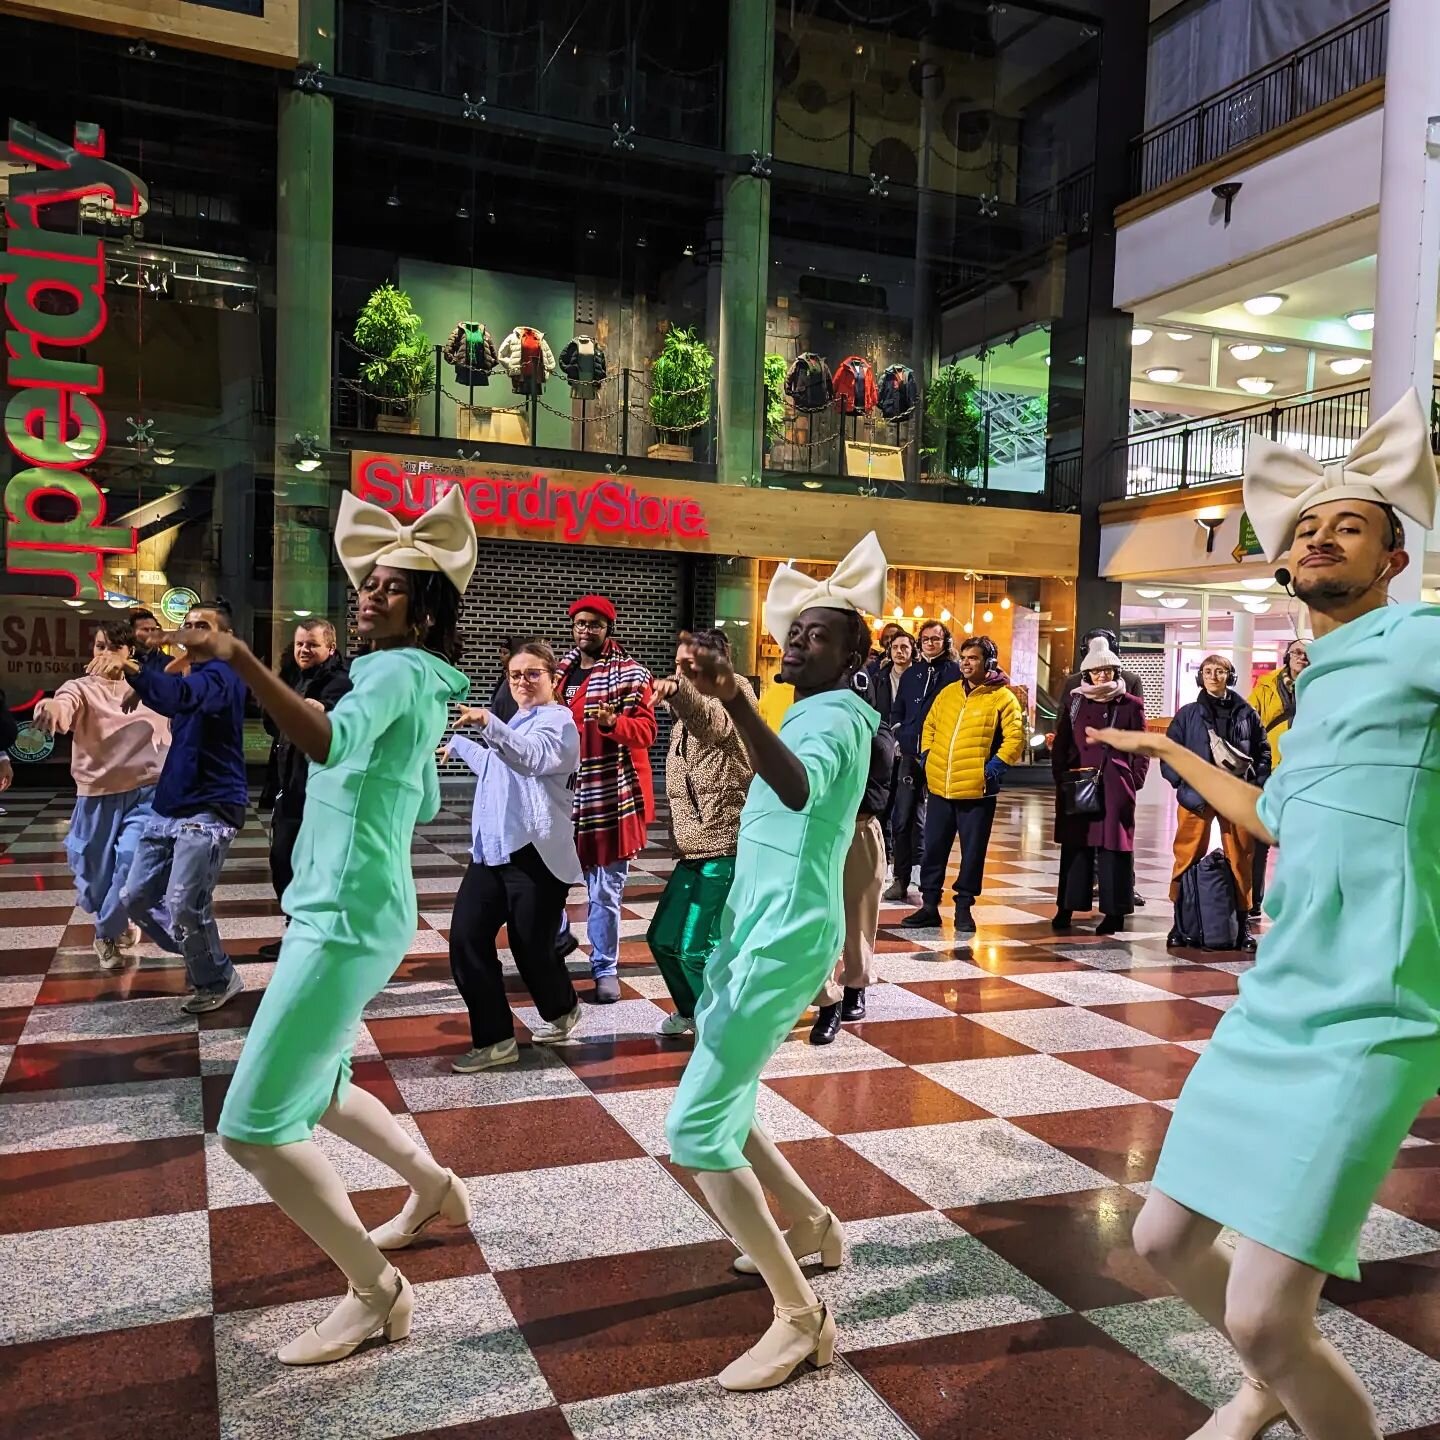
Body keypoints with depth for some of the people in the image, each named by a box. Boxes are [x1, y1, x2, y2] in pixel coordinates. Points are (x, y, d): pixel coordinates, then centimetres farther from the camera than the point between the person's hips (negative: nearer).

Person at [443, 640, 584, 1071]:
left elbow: (535, 757, -29)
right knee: (466, 941, -3)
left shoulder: (558, 720, -5)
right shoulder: (514, 721, 22)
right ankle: (494, 1039, 7)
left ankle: (562, 1009, 31)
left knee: (532, 950, -1)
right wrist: (458, 744, 50)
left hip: (534, 854, -8)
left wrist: (489, 724, -42)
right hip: (490, 849, 8)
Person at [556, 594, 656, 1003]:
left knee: (604, 889, 0)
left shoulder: (630, 673, -4)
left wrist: (613, 722, -32)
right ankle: (559, 936, 35)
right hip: (562, 789, 5)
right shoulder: (562, 670, 13)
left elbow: (645, 731, -14)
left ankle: (605, 968, 13)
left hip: (609, 794, -5)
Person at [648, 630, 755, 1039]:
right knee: (662, 938, 12)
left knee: (697, 948, -10)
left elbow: (712, 719, -34)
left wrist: (676, 690, -53)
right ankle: (691, 1010, 34)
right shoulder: (685, 721, 18)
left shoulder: (731, 697, -8)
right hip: (695, 850, 9)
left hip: (728, 847, -9)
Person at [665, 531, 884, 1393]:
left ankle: (802, 1318, -3)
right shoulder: (811, 718, 15)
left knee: (694, 1132, -11)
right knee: (720, 1109, 19)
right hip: (756, 932, 10)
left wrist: (735, 701, -53)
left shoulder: (837, 717, -16)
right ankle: (812, 1224, 39)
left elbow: (800, 788, -39)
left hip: (785, 940, -10)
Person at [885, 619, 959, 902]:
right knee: (902, 818, 1)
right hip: (911, 756, 4)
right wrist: (901, 735, 8)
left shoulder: (955, 672, 2)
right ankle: (901, 879, 7)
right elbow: (897, 712, 23)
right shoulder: (911, 674, 16)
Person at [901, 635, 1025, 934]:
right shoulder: (948, 693, 12)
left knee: (972, 851, 4)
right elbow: (929, 726, 21)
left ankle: (964, 907, 16)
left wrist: (996, 767, -14)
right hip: (940, 786, 5)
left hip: (977, 790, -5)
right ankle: (929, 906, 18)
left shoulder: (1002, 697, -4)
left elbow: (1015, 738, -8)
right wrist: (928, 756, 9)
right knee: (934, 848, 9)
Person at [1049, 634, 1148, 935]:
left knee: (1113, 848, 1)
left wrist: (1134, 781, -3)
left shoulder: (1131, 705, 3)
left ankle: (1114, 912, 8)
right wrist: (1061, 778, 1)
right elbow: (1061, 744, 10)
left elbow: (1142, 749, 5)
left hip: (1115, 787, -2)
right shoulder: (1075, 702, 9)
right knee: (1074, 846, 7)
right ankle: (1066, 907, 13)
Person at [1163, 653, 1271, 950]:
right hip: (1197, 795, -1)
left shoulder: (1246, 713, 10)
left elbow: (1263, 752, 15)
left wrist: (1257, 785, 3)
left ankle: (1243, 923, 14)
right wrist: (1183, 786, -6)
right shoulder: (1187, 714, 6)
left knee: (1241, 859, 4)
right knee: (1189, 858, -2)